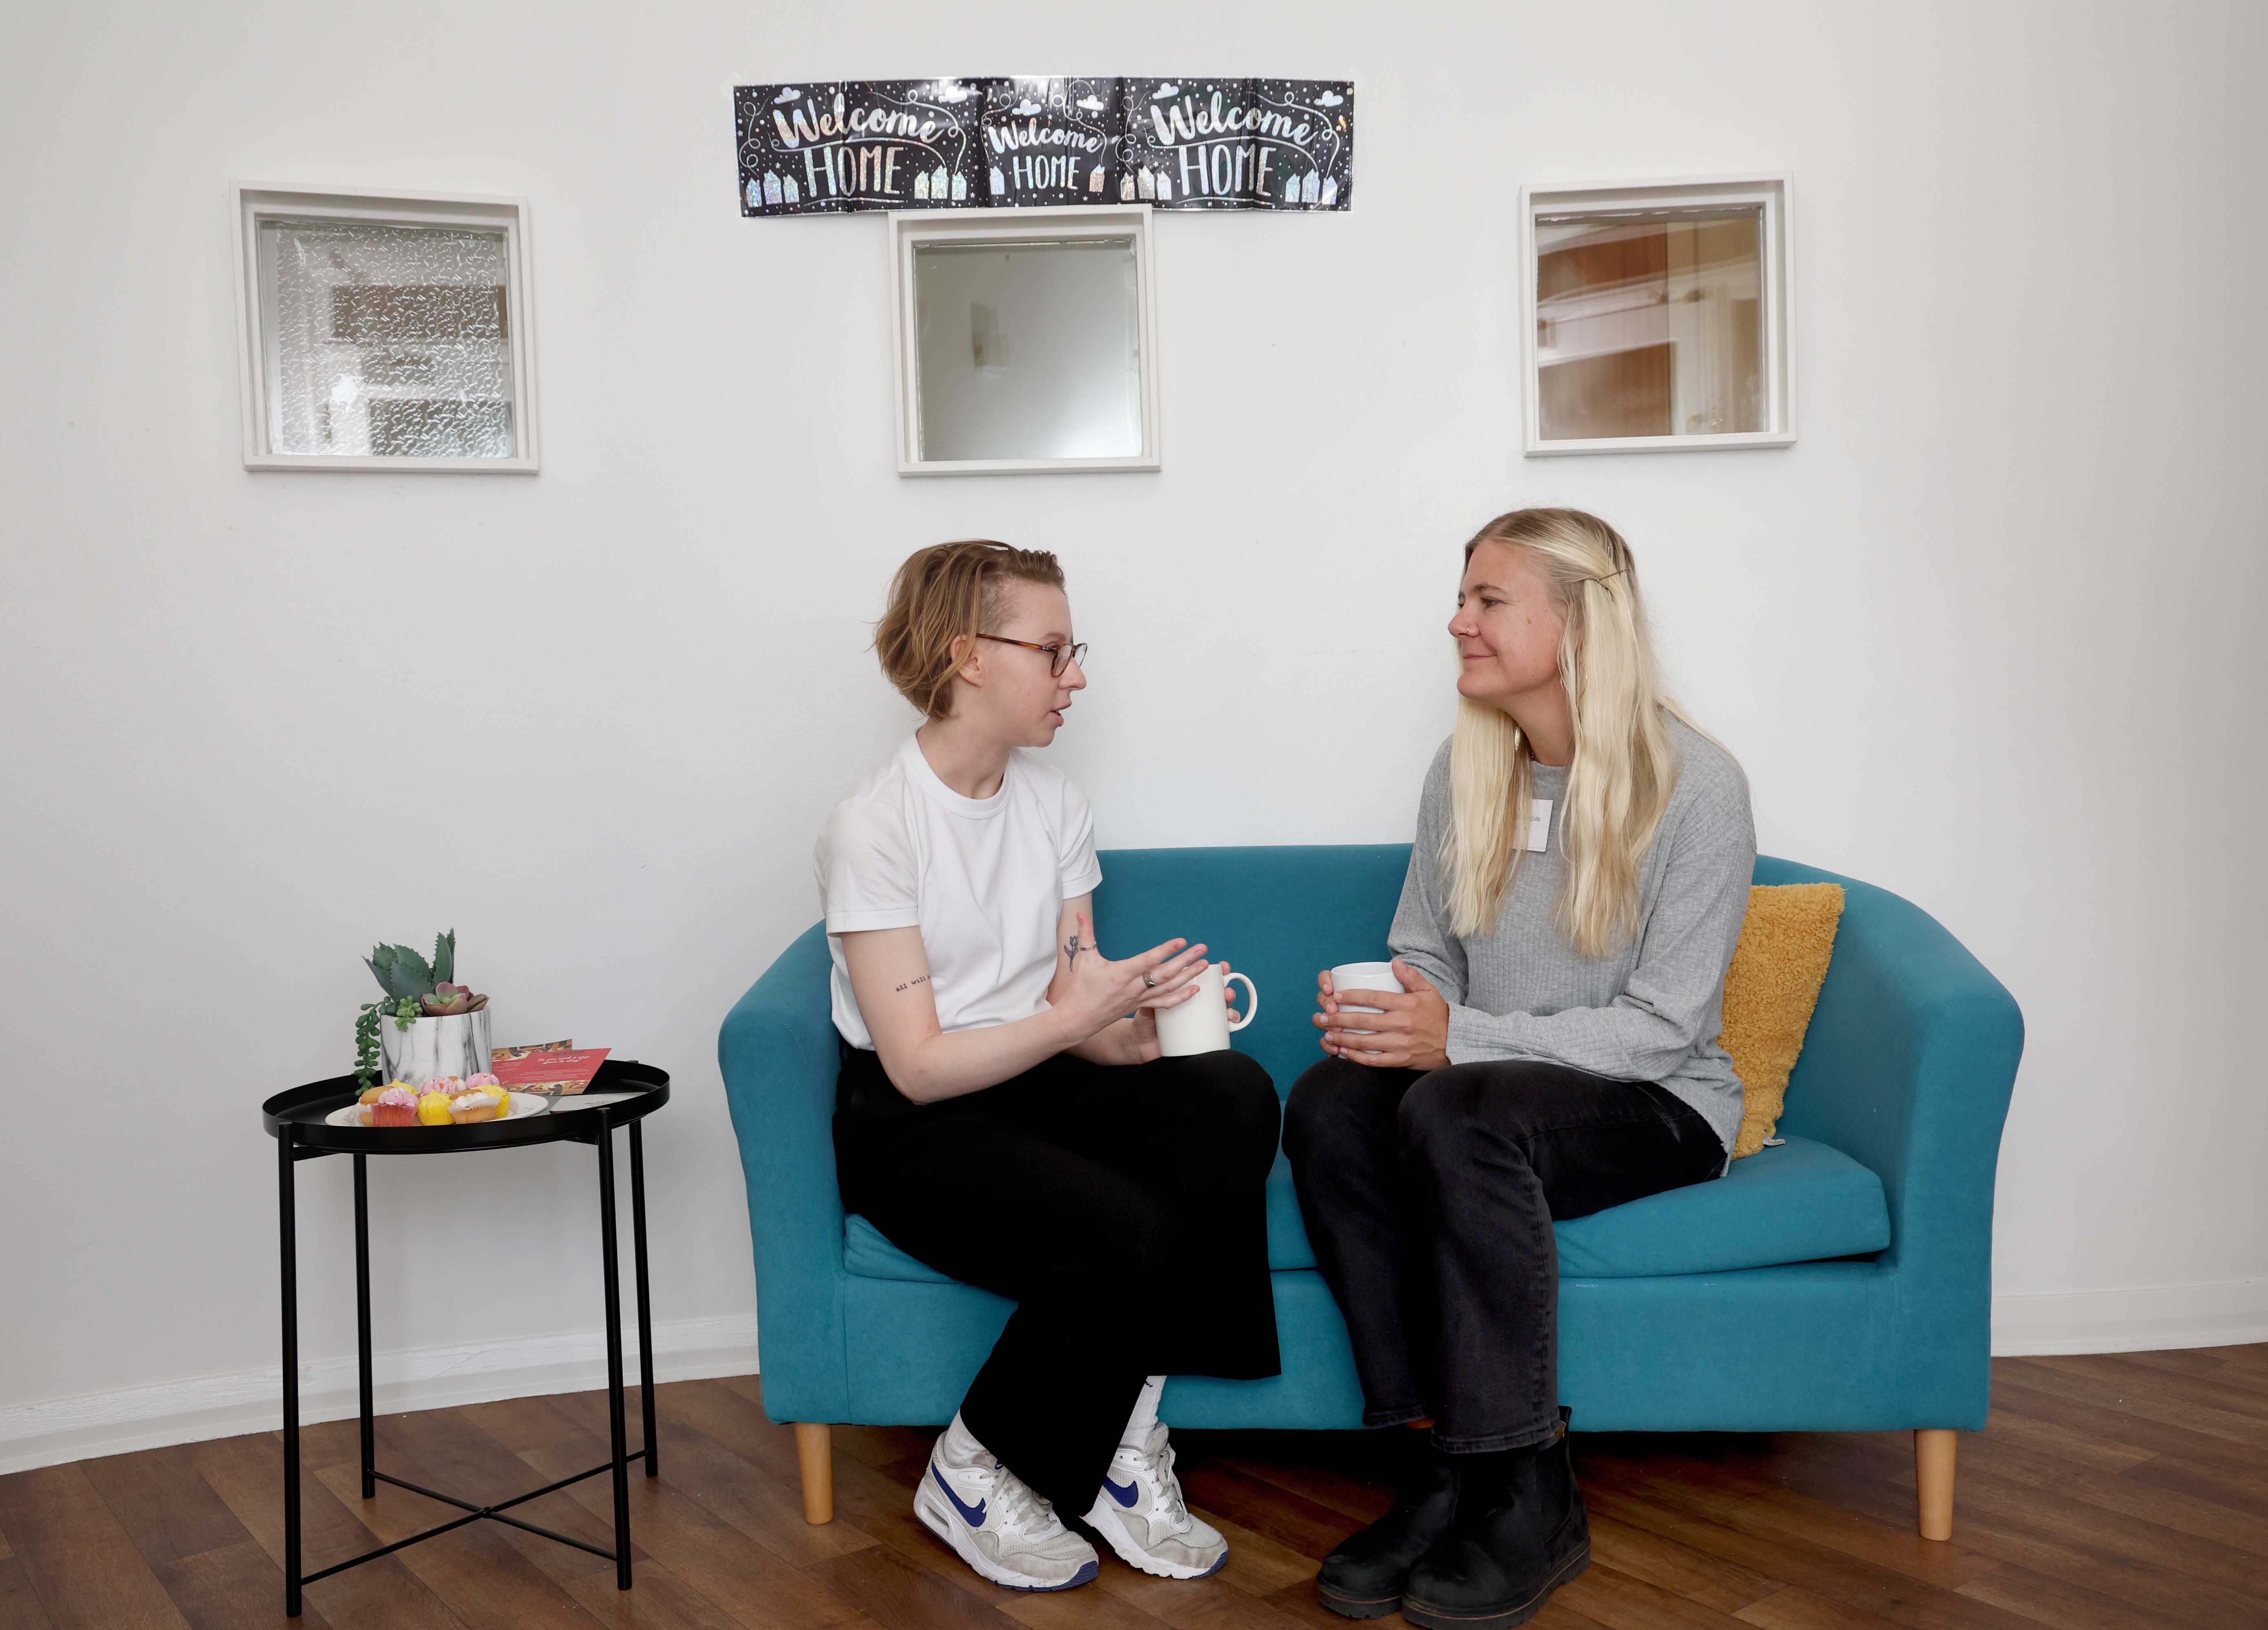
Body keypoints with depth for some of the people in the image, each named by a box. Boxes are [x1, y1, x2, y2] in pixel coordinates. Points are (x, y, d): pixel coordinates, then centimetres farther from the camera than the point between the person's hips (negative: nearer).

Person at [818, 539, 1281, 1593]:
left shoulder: (1055, 806, 8)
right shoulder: (874, 825, -13)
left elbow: (1082, 1019, 5)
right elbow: (919, 1065, -16)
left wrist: (1141, 1022, -16)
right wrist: (1075, 1017, -26)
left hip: (1041, 1084, 6)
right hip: (911, 1125, -6)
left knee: (1235, 1095, -23)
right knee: (1123, 1231, -31)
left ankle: (1125, 1445, -14)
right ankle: (975, 1476, -4)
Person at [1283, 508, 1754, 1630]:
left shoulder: (1696, 785, -12)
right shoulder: (1464, 770, 6)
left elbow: (1662, 1025, -15)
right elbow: (1422, 951, 13)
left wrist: (1462, 1037, -25)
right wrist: (1376, 1010, -12)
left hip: (1659, 1105, -5)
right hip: (1496, 1076, 5)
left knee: (1457, 1111, -36)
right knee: (1328, 1103, -27)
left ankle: (1527, 1498, -21)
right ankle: (1440, 1458, -19)